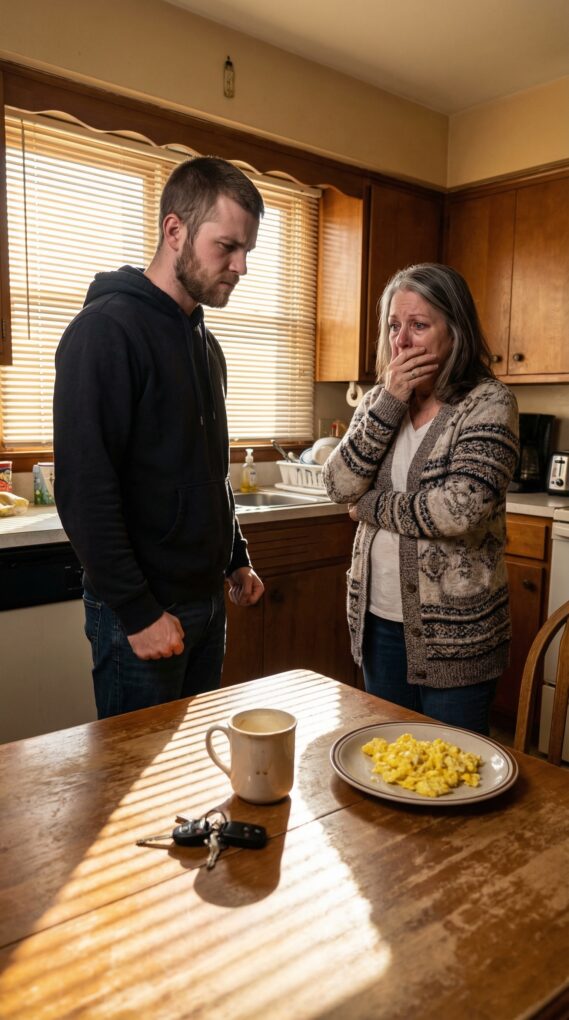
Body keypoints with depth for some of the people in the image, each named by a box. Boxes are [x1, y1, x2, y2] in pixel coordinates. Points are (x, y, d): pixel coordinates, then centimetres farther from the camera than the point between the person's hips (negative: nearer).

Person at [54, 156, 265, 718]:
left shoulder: (204, 342, 12)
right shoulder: (106, 329, -15)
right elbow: (83, 490, -22)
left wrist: (237, 559, 16)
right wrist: (138, 612, -20)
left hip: (207, 600, 8)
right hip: (144, 612, -8)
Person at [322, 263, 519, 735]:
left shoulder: (489, 403, -11)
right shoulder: (379, 398, 6)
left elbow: (461, 510, -23)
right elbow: (340, 486, -7)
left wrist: (373, 506, -10)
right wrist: (389, 402, -14)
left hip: (454, 629, -5)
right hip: (379, 616, 5)